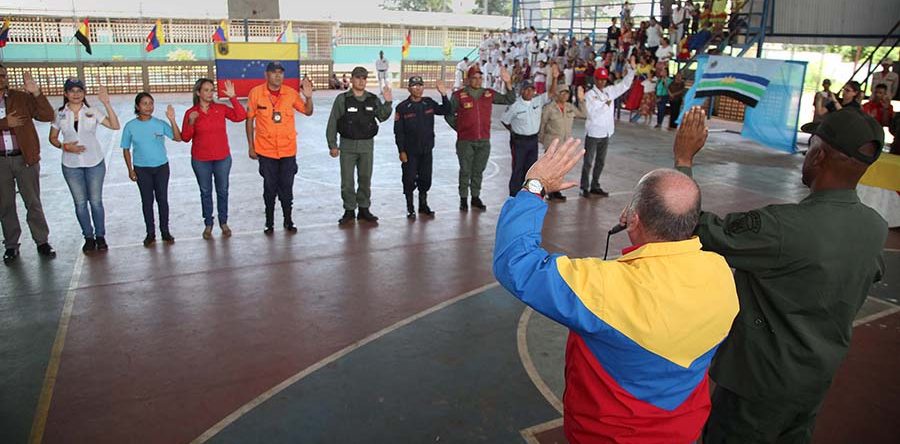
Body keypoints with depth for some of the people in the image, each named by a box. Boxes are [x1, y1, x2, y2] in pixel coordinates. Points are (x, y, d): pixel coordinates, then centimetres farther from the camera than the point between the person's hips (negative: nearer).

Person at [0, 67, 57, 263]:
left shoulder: (22, 98, 2)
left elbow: (47, 116, -8)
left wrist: (36, 93, -19)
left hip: (25, 158, -1)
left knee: (33, 203, 5)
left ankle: (42, 242, 14)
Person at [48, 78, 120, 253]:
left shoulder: (93, 111, -4)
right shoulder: (59, 114, 0)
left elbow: (115, 126, -16)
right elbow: (53, 138, 7)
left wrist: (106, 103, -24)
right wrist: (64, 146, -13)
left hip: (95, 163, -1)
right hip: (71, 165, 1)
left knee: (96, 201, 5)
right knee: (80, 203, 8)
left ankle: (100, 236, 19)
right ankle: (88, 237, 21)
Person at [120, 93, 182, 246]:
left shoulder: (160, 124, -6)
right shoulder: (130, 126, -5)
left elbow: (178, 138, -15)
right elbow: (126, 149, 2)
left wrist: (172, 120, -25)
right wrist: (130, 170, -3)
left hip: (161, 167, 0)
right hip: (141, 169, 0)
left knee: (162, 199, 7)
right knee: (147, 201, 8)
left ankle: (165, 231, 21)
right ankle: (150, 233, 19)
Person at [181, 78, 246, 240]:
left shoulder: (221, 109, -2)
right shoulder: (190, 113, -4)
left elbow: (241, 116, -14)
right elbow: (185, 138, -3)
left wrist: (233, 97, -19)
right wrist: (191, 123, -20)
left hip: (222, 158, 1)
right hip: (200, 160, -1)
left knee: (222, 191, 10)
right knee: (205, 192, 10)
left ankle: (223, 222, 25)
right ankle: (208, 224, 22)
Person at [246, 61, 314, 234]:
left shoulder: (291, 93, -2)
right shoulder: (255, 93, -5)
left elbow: (308, 112, 6)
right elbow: (249, 120, 1)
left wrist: (308, 97, -14)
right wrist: (251, 146, 1)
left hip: (288, 150, 1)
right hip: (266, 150, -1)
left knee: (287, 188, 8)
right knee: (269, 188, 8)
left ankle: (288, 221, 22)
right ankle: (269, 223, 21)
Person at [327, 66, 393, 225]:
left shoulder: (373, 99, 6)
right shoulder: (342, 99, -2)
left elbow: (382, 117, 3)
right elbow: (332, 123, -1)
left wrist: (387, 102, -12)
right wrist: (332, 145, -6)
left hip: (367, 145, 2)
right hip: (347, 145, -2)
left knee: (365, 178, 9)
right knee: (347, 180, 0)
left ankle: (364, 209, 21)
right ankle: (349, 210, 12)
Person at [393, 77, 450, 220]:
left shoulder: (429, 103, 4)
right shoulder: (402, 107, -7)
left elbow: (445, 111, 13)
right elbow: (398, 132, -7)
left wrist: (444, 95, -3)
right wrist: (401, 151, -11)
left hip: (427, 150, 4)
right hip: (410, 151, -3)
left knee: (425, 179, 11)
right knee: (409, 179, 1)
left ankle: (423, 205, 27)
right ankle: (410, 208, 15)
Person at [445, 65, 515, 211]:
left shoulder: (489, 94, 5)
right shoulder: (459, 95, -5)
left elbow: (509, 100, 7)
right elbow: (449, 115, 5)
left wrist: (508, 83, -6)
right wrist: (459, 128, 3)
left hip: (484, 140, 3)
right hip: (465, 141, -3)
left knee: (478, 171, 12)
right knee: (465, 170, 3)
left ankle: (476, 197, 24)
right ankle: (463, 199, 15)